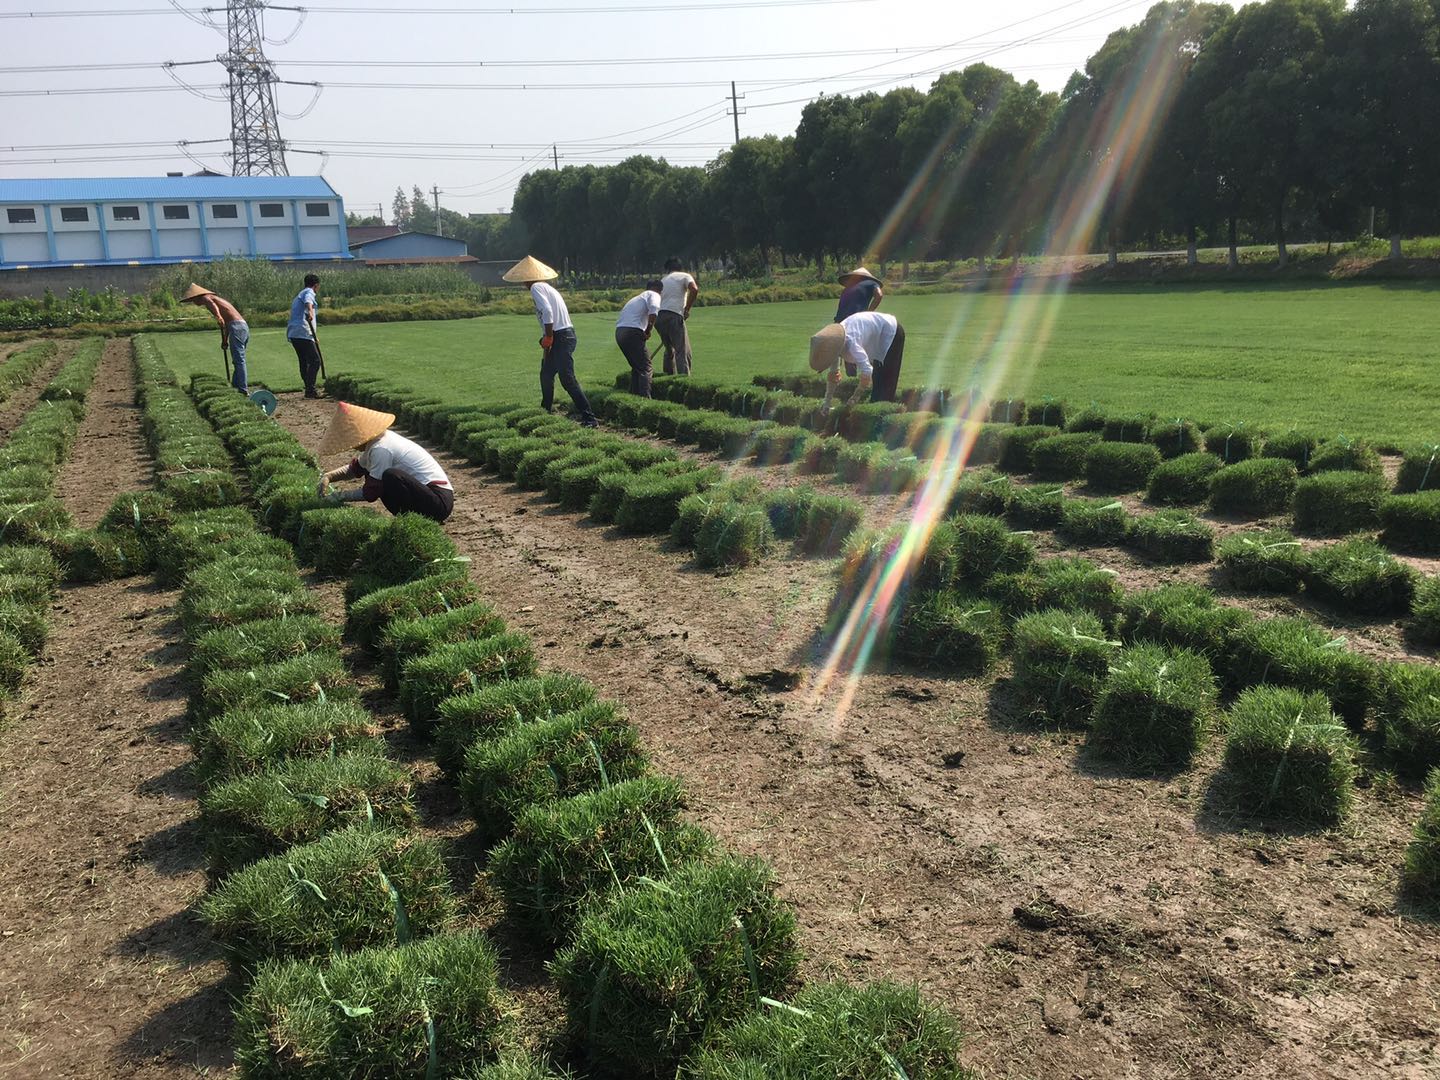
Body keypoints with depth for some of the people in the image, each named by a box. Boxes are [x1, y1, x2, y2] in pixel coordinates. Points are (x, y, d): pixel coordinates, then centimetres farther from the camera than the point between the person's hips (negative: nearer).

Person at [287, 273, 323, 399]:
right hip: (303, 332, -10)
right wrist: (310, 312, -45)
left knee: (304, 362, 13)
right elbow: (308, 302, -23)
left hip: (292, 333, 10)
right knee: (315, 360, -13)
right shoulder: (309, 292, 2)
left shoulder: (299, 295, 30)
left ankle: (309, 389, 14)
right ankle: (310, 389, -20)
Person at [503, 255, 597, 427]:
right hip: (565, 334, 10)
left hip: (561, 337, -10)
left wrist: (548, 339, -17)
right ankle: (546, 410, 35)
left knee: (567, 379, -13)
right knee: (546, 374, 21)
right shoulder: (546, 287, 21)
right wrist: (546, 339, 18)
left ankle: (589, 417, -15)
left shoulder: (536, 288, -8)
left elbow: (547, 312, -21)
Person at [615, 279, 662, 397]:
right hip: (632, 332, -8)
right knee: (645, 368, -5)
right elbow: (653, 310, -17)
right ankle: (645, 398, -14)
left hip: (619, 331, 8)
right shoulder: (653, 295, 7)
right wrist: (648, 331, -10)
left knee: (636, 367, 20)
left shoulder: (636, 298, 32)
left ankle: (633, 395, 21)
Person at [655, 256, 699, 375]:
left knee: (669, 350, 20)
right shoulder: (684, 276, 11)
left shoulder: (662, 280, 27)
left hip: (658, 317, 6)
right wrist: (687, 309, -2)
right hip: (674, 316, -6)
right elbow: (694, 289, -9)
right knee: (683, 352, -9)